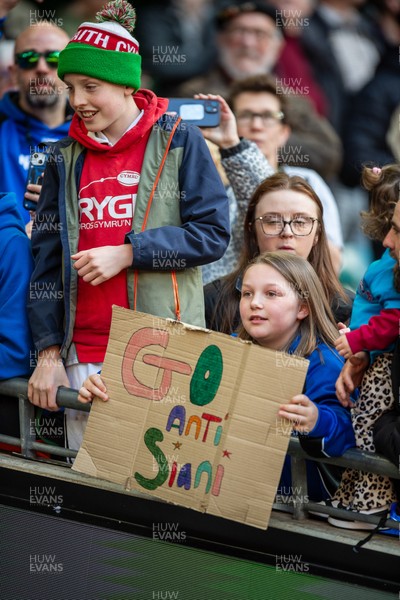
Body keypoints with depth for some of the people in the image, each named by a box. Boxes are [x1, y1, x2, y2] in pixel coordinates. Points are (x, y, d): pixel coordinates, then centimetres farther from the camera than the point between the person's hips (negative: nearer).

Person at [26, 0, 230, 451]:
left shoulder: (178, 142, 1)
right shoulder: (67, 158, 12)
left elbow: (213, 234, -4)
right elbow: (46, 259, 11)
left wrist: (127, 253, -13)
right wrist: (48, 352, 3)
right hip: (83, 356, 4)